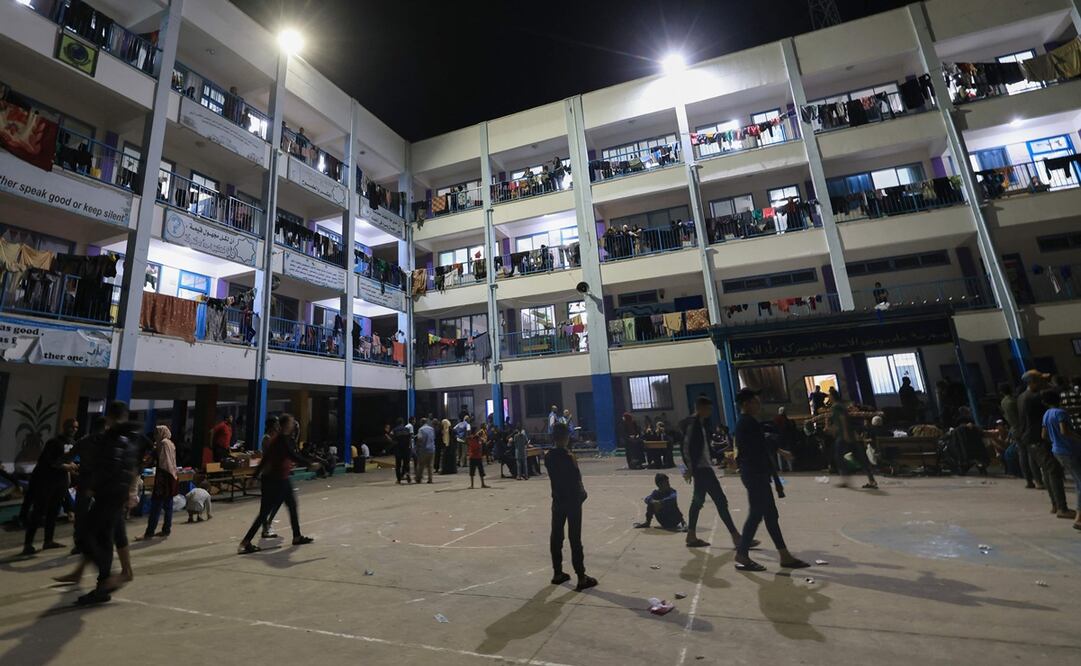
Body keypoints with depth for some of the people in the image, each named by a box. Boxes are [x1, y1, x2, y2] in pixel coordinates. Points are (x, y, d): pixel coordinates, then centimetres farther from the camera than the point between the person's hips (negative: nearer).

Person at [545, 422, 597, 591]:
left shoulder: (548, 456, 0)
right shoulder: (567, 456, -20)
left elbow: (553, 476, 6)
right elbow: (576, 479, -16)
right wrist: (583, 493, 0)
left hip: (557, 500, 6)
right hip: (572, 500, -6)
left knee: (556, 536, 12)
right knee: (575, 539, -1)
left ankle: (557, 573, 24)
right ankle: (581, 578, 7)